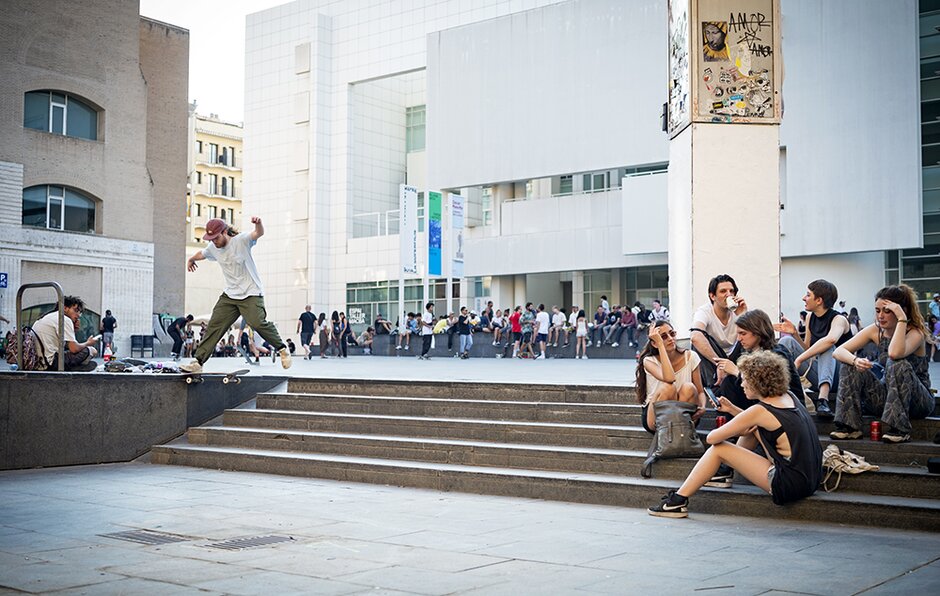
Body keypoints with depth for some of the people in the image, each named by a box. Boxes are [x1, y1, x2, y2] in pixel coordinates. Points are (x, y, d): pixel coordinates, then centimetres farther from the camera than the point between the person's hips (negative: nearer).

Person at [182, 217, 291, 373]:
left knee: (257, 323, -24)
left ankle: (282, 349, -4)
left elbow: (259, 233, -30)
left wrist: (259, 224, -53)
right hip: (229, 295, 6)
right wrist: (191, 260, 51)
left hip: (251, 294, -6)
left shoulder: (241, 240, -12)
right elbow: (201, 254, 30)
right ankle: (198, 362, 4)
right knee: (214, 326, 1)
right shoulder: (212, 248, 6)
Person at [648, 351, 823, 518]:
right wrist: (731, 409, 16)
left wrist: (737, 433, 11)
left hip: (790, 486, -8)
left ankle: (678, 501, 6)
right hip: (812, 479, 8)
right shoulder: (788, 397, 7)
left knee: (718, 448, -1)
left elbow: (711, 438, -8)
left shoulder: (760, 411, -14)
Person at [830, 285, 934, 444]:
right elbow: (838, 352, -9)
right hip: (887, 397, 5)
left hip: (918, 400, -5)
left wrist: (901, 319, -33)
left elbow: (894, 353, -40)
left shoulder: (915, 333, -15)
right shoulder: (876, 331, -1)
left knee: (897, 365, -33)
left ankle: (899, 429, -27)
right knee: (850, 366, -14)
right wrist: (855, 360, -31)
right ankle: (850, 426, -15)